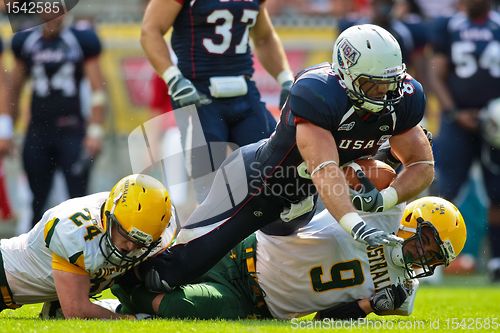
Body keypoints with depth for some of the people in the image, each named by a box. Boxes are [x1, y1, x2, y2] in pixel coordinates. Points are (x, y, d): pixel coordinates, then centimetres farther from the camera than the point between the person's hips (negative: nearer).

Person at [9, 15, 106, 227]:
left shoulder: (81, 41, -2)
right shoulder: (26, 42, 6)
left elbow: (97, 91, -1)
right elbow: (15, 88, 16)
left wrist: (95, 131, -7)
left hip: (72, 131, -3)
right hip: (38, 132, 3)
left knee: (78, 197, -7)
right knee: (37, 200, 8)